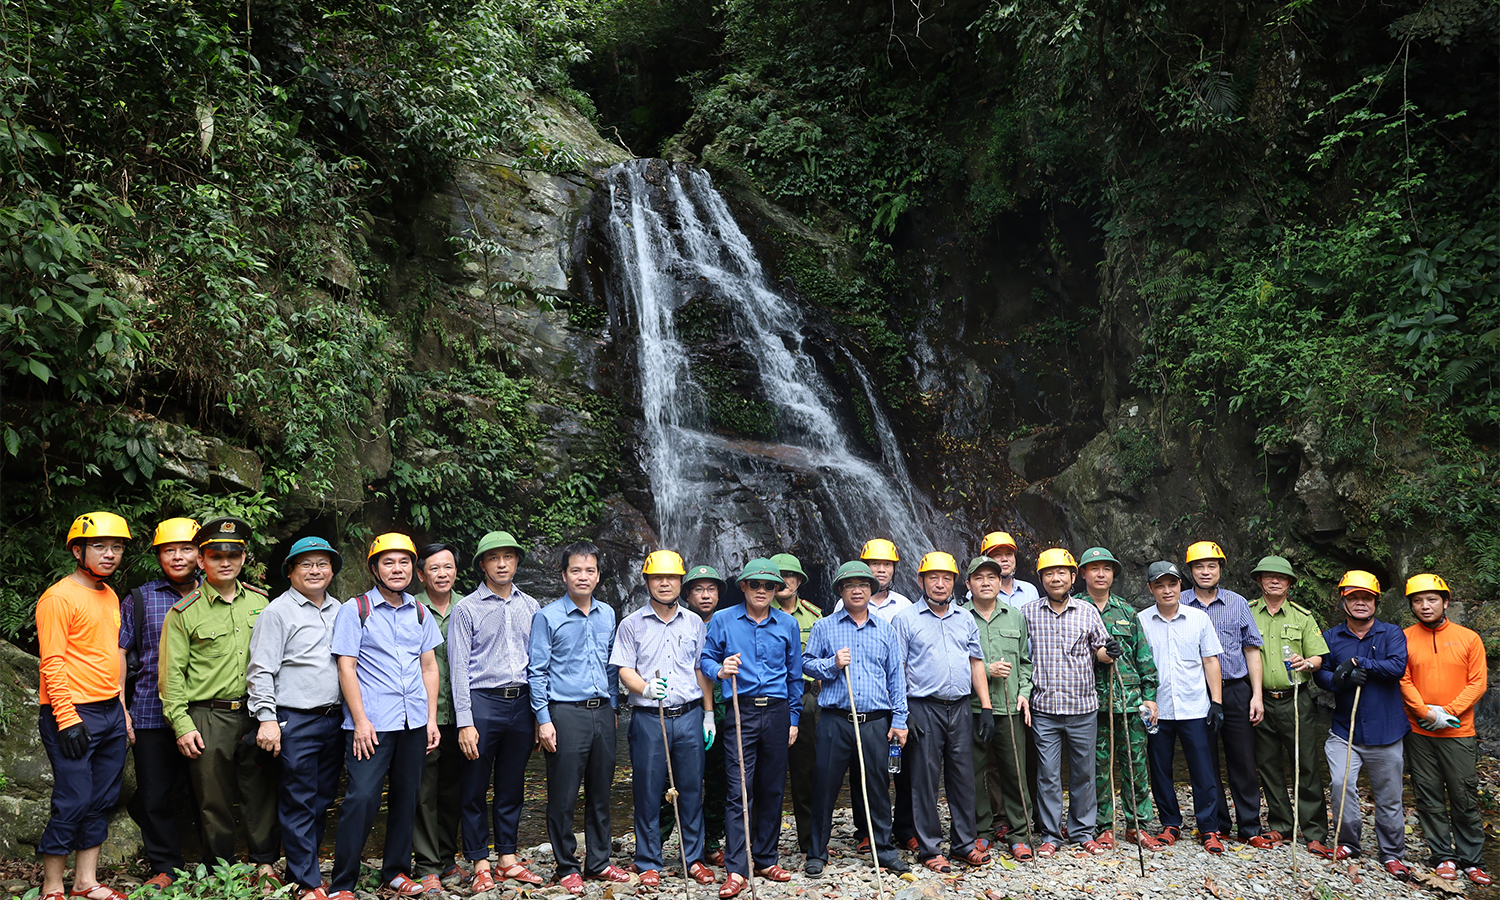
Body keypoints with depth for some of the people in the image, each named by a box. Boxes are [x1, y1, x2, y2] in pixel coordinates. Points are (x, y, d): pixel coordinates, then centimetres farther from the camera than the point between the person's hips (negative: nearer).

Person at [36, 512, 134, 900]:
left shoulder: (110, 596, 15)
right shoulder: (59, 598, -10)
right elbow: (53, 664, -14)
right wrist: (67, 718, -18)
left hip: (111, 713, 8)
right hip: (73, 715, -8)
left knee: (102, 801, 10)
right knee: (73, 803, -6)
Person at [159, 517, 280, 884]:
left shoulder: (260, 602, 9)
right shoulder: (184, 612, 0)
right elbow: (171, 673, -1)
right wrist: (181, 724, -7)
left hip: (256, 716, 2)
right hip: (208, 719, -2)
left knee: (263, 794, 6)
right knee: (214, 801, 5)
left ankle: (266, 864, 20)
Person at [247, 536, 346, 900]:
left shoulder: (339, 611, 14)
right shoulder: (277, 612, -3)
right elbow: (261, 671, -7)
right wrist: (267, 718, -15)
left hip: (334, 719, 6)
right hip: (295, 721, -6)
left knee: (322, 801, 11)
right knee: (298, 804, -1)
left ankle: (302, 870, 23)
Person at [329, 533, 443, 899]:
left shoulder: (420, 613, 12)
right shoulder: (355, 609, -1)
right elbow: (346, 667, -4)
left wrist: (431, 718, 7)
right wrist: (360, 721, -11)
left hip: (413, 721, 5)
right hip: (372, 722, -5)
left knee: (407, 797, 10)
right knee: (362, 797, -8)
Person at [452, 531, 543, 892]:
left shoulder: (530, 607, 10)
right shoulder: (467, 608, -1)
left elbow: (539, 662, 12)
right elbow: (458, 667, -5)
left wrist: (540, 715, 9)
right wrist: (464, 722, -11)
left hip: (521, 703, 3)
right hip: (482, 702, -3)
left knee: (512, 787, 11)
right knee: (475, 788, 3)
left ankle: (508, 858, 22)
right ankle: (480, 864, 14)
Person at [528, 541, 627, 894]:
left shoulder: (607, 615, 10)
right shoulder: (548, 617, -4)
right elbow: (537, 671, -5)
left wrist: (613, 708, 14)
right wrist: (543, 719, -9)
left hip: (602, 713, 5)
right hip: (566, 714, -5)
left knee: (600, 793, 12)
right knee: (563, 797, 1)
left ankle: (598, 862, 24)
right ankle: (567, 868, 15)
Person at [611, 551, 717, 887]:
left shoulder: (694, 623, 10)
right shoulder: (632, 624, 3)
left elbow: (702, 671, 13)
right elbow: (624, 669, -1)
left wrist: (708, 714, 9)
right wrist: (645, 687, -21)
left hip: (689, 716, 2)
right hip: (648, 717, -2)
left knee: (692, 789, 6)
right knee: (648, 792, 3)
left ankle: (694, 859, 18)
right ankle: (648, 863, 15)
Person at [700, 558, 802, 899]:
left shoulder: (788, 624, 9)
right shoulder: (722, 621, 3)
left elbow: (794, 675, 14)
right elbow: (706, 659, 8)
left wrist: (793, 718, 12)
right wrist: (720, 671, -15)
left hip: (777, 712, 3)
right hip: (740, 713, -3)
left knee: (772, 788, 8)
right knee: (739, 790, -8)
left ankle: (766, 859, 21)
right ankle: (736, 869, -5)